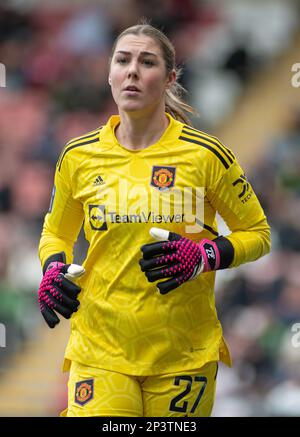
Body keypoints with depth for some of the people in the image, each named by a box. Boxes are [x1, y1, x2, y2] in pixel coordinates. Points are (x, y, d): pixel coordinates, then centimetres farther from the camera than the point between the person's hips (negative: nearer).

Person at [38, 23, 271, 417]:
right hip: (100, 349, 1)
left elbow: (257, 233, 6)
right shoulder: (78, 156, 4)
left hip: (185, 353, -1)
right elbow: (56, 233, 20)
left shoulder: (206, 154, -3)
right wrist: (53, 270, -2)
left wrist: (204, 257, -12)